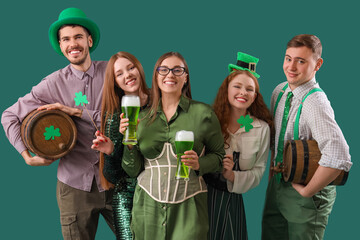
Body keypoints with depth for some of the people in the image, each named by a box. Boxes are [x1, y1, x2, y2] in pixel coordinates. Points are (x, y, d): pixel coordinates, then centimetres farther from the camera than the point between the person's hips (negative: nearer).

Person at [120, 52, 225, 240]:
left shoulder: (203, 113, -1)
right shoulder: (142, 117, 6)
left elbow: (219, 155, 7)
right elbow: (133, 170, 8)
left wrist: (199, 164, -12)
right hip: (148, 206, 2)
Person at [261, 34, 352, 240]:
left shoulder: (315, 103, -27)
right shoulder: (280, 91, -2)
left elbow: (339, 159, -40)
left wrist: (306, 191, -27)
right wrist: (273, 167, 10)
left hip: (306, 194, -7)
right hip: (277, 184, 7)